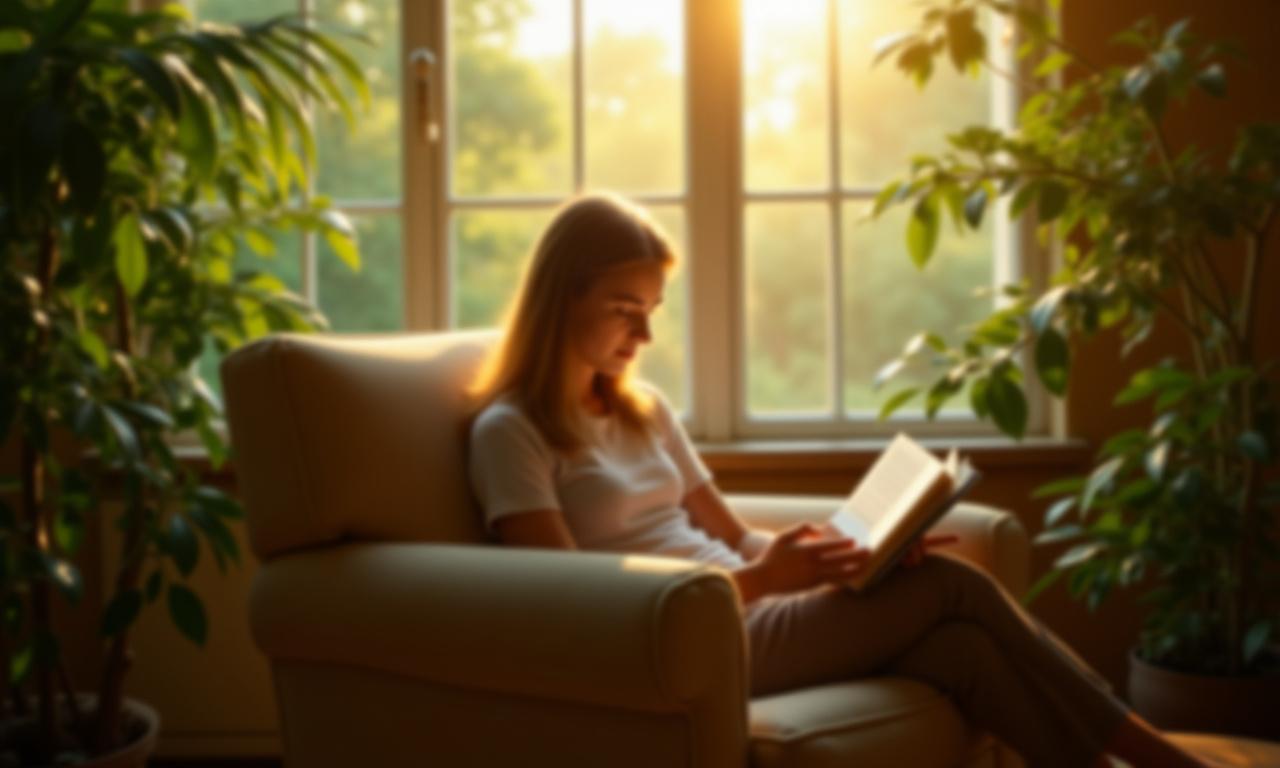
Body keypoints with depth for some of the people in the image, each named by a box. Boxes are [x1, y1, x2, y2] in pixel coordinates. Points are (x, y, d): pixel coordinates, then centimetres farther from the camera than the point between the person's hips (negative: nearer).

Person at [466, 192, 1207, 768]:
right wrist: (763, 580, -20)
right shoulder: (510, 432, -7)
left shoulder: (644, 409, 16)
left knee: (964, 647, -19)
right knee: (949, 586, -16)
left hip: (740, 614, 7)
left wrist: (856, 550, -3)